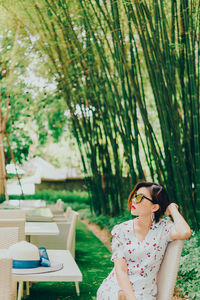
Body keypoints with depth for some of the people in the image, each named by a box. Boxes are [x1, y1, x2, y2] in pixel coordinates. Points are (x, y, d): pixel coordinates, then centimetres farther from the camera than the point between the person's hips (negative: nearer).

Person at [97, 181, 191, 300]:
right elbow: (120, 269, -6)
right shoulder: (122, 230, 0)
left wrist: (172, 208, -8)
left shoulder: (163, 227, -1)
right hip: (116, 288, 1)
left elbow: (185, 233, -25)